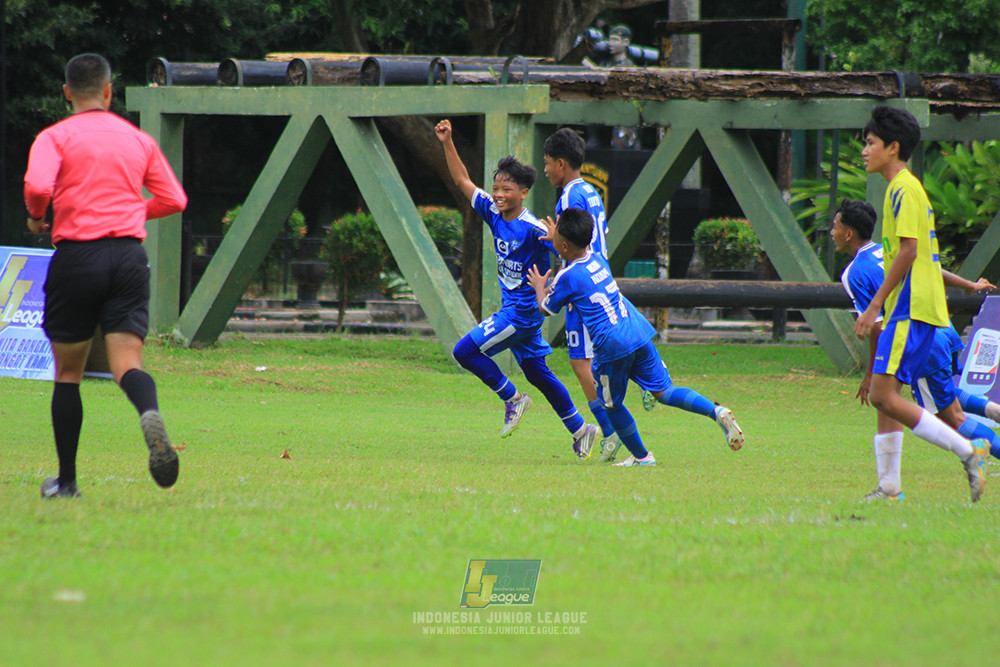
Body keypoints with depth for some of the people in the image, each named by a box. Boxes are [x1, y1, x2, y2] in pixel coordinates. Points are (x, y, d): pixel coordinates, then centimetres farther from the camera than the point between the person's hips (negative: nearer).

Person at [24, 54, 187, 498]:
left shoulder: (55, 137, 2)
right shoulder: (138, 140, 14)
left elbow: (37, 185, -16)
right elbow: (174, 199, 15)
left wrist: (37, 217, 5)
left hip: (76, 255, -2)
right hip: (129, 253, 2)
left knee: (68, 372, 11)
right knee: (127, 364, -7)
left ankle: (67, 481, 16)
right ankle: (150, 414, -42)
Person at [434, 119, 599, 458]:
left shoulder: (533, 230, -20)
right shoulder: (493, 214, 1)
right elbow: (463, 181, 8)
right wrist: (447, 143, 2)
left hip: (523, 311, -8)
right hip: (512, 309, 8)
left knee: (465, 350, -11)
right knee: (537, 373, 14)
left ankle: (512, 398, 4)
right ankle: (580, 430, 21)